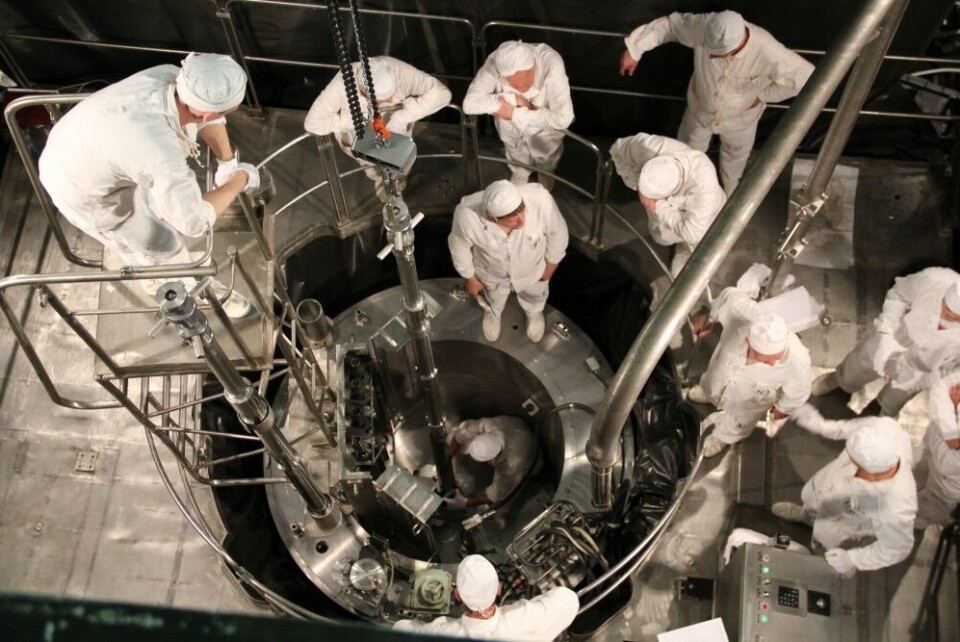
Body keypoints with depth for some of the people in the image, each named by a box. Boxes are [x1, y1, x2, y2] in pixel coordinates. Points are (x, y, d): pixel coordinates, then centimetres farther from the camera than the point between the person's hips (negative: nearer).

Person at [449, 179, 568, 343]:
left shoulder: (541, 200, -43)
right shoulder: (467, 215, -43)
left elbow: (557, 232, -19)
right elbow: (460, 246, -19)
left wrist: (550, 266, -3)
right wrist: (470, 278, -3)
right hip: (492, 275, 0)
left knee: (534, 297, 35)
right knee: (493, 300, 35)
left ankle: (534, 312, 71)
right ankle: (492, 312, 72)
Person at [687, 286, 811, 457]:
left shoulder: (797, 362, -45)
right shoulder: (741, 312, -45)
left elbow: (797, 393, -20)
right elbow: (732, 294, -19)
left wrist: (783, 408, 1)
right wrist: (709, 317, -2)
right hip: (720, 373, 2)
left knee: (737, 423, 33)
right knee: (710, 386, 38)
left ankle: (725, 436, 69)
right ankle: (709, 393, 76)